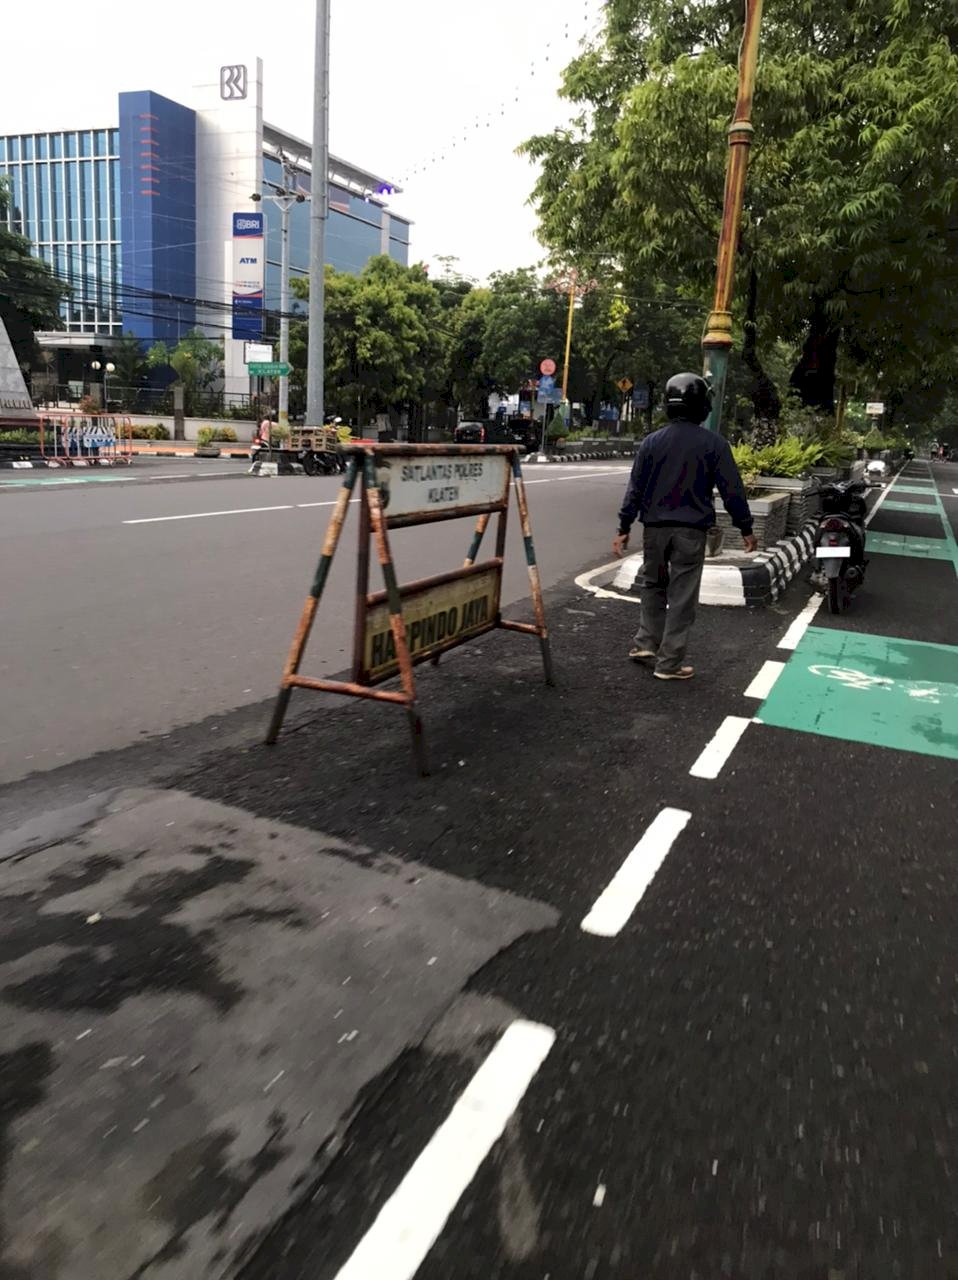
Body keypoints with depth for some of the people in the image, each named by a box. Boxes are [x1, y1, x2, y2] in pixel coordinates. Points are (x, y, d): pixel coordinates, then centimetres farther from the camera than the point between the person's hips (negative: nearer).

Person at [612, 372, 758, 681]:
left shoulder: (652, 442, 2)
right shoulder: (714, 444, -4)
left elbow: (635, 489, 3)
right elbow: (732, 490, -2)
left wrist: (624, 528, 8)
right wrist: (746, 528, 7)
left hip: (655, 527, 2)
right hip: (691, 529, -2)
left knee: (652, 584, 22)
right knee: (682, 596, 3)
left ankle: (647, 642, 19)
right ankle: (670, 663, 7)